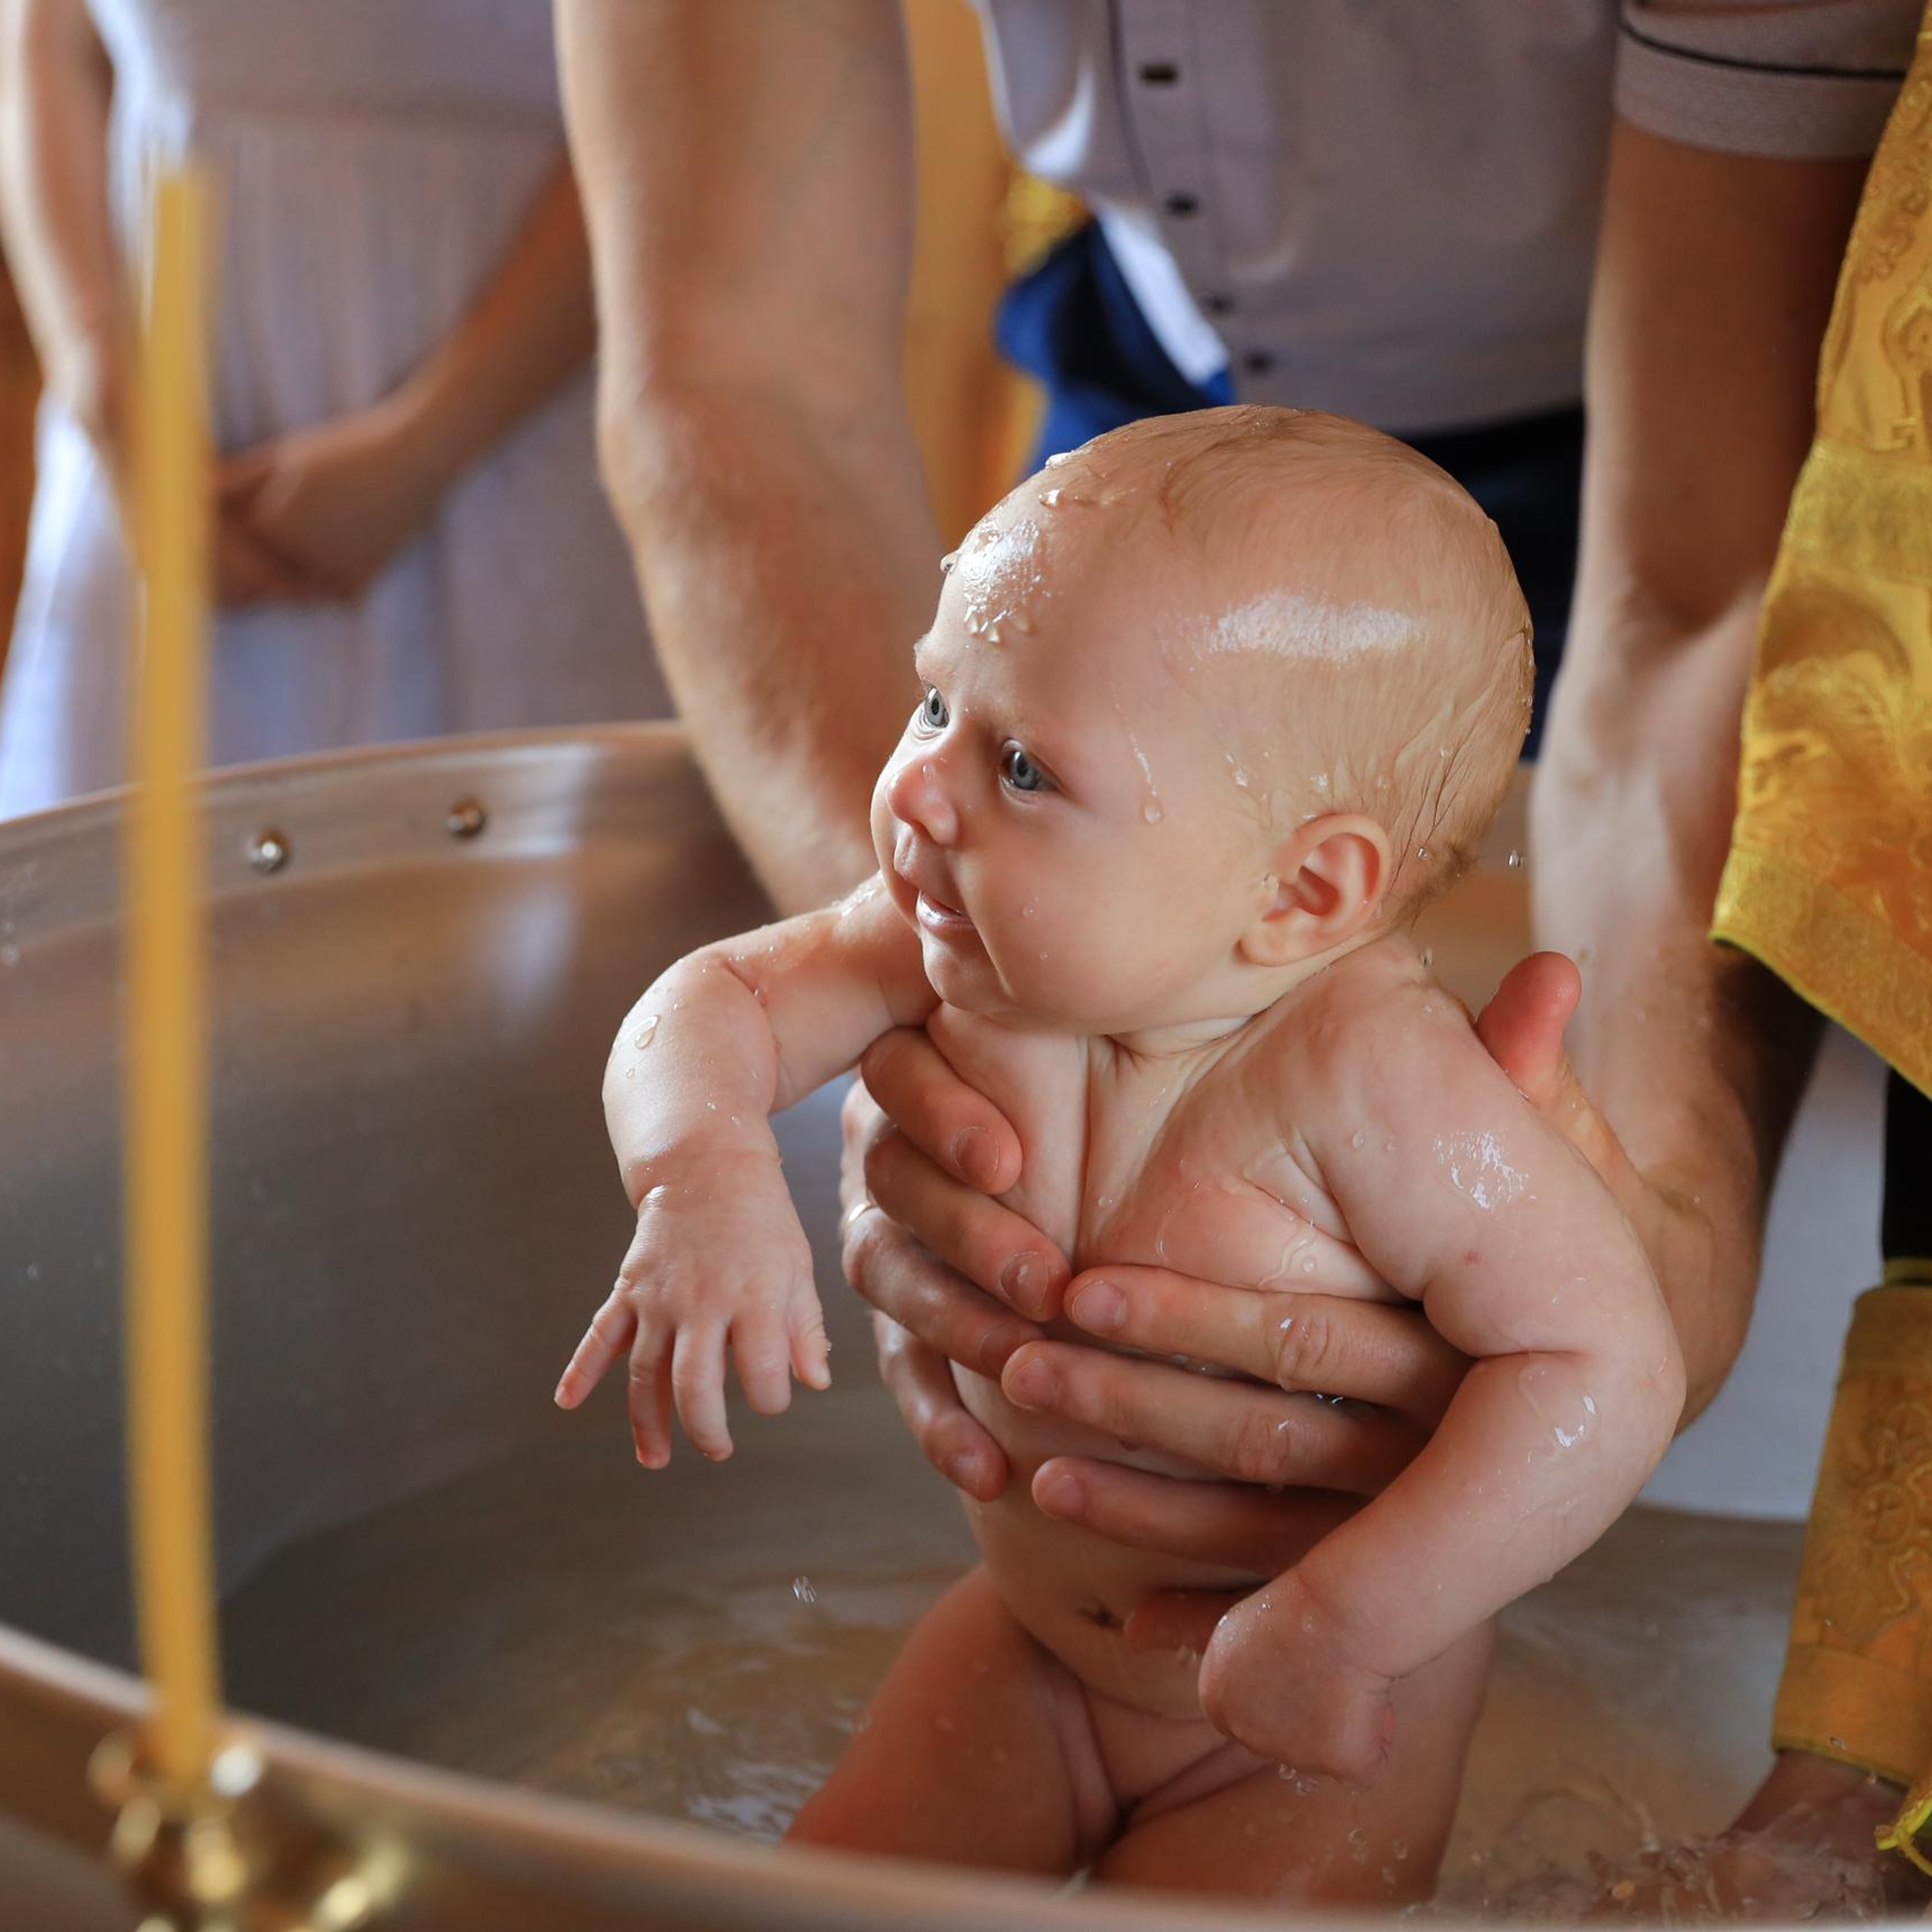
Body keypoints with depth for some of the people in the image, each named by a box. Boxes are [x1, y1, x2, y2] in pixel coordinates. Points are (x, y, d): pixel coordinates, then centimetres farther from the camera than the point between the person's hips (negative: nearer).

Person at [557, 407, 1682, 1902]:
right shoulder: (963, 941, -17)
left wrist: (1333, 1626, -36)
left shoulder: (1369, 1077, -35)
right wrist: (704, 1173, -32)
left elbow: (1607, 1371, -35)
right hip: (1032, 1632, 5)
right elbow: (718, 1000, -9)